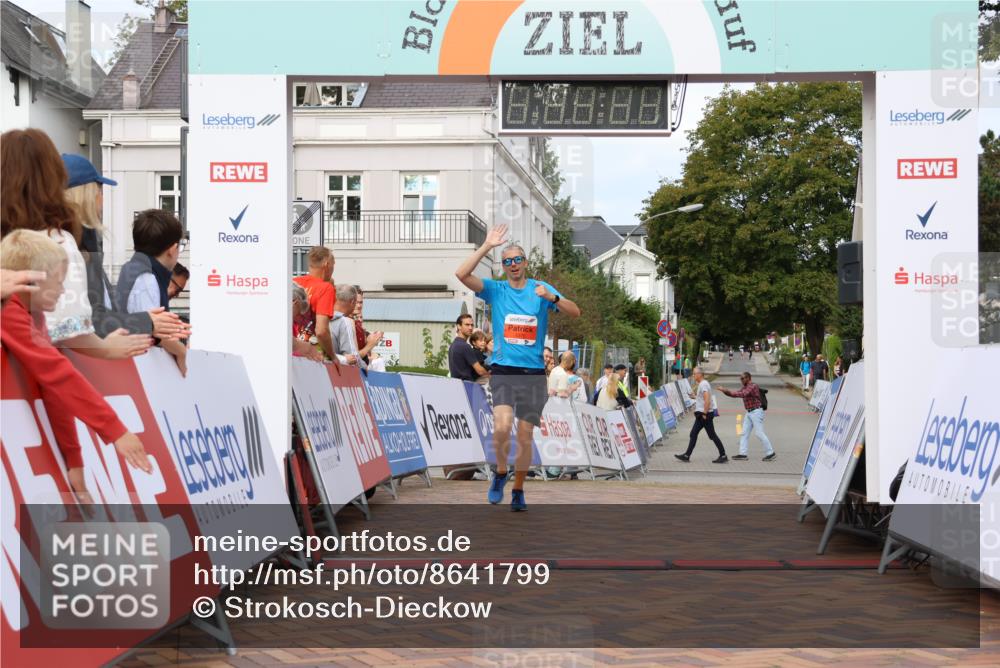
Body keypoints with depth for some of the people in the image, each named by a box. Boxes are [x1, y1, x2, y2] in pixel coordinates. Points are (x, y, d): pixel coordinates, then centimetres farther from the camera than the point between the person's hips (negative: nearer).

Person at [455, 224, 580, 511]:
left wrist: (551, 297, -21)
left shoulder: (542, 288, 7)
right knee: (502, 427, -22)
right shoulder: (496, 290, 6)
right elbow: (462, 274, -9)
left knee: (525, 437, 5)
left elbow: (575, 312, -4)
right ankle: (501, 473, 5)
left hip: (533, 374, 1)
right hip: (503, 372, -1)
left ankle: (518, 490, 22)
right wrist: (487, 246, -11)